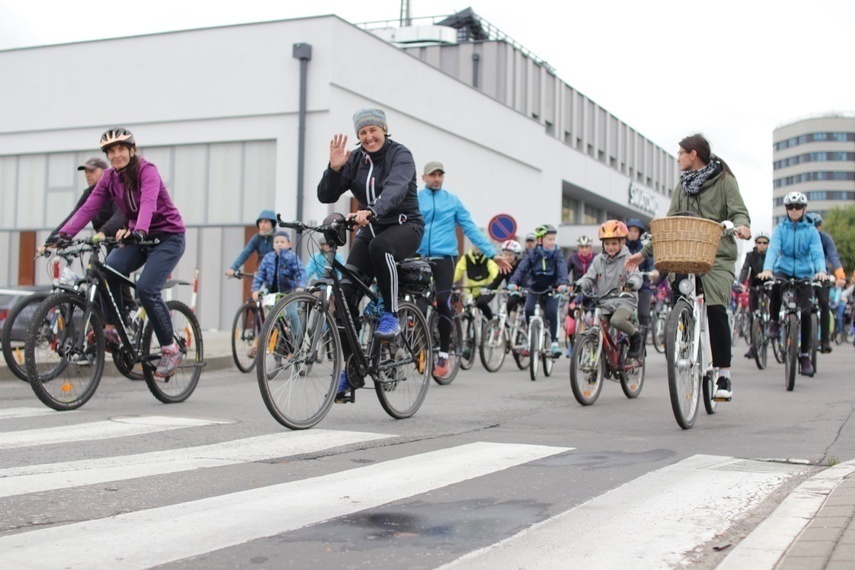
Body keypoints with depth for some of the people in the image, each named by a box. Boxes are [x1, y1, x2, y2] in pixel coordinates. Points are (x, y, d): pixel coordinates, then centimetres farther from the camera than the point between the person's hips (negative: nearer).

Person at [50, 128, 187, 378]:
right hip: (139, 239, 6)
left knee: (146, 288, -23)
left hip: (168, 237, -5)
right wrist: (63, 234, -22)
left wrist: (139, 231, -54)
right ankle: (113, 329, -10)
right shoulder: (110, 177, 1)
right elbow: (89, 207, -8)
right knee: (109, 269, -23)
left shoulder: (146, 170, -17)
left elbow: (148, 202, -35)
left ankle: (171, 350, -9)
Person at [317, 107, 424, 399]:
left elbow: (395, 188, -33)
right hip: (370, 230, 5)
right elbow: (326, 196, -3)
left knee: (380, 246, -41)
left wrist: (372, 211, -52)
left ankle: (391, 314, -20)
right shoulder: (355, 159, 3)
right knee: (345, 294, -11)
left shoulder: (400, 155, -12)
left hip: (404, 226, -5)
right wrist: (334, 168, -20)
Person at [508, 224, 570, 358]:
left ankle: (554, 342, -7)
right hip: (534, 290, 1)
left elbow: (562, 269, -23)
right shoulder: (532, 254, -7)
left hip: (551, 290, -1)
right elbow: (522, 268, -18)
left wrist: (563, 283, -43)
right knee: (528, 310, -19)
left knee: (552, 313, -19)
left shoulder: (557, 254, -8)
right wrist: (513, 282, -36)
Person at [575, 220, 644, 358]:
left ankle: (635, 335, -5)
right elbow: (589, 277, 8)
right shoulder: (598, 260, 12)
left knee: (616, 320, -34)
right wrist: (579, 285, -14)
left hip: (624, 300, -5)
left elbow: (636, 276, -13)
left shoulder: (627, 259, -1)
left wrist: (632, 283, -38)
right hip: (603, 302, 5)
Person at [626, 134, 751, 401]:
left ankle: (724, 375, -11)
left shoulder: (723, 180, 5)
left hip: (717, 256, -5)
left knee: (716, 310, -19)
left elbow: (738, 211, -6)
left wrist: (741, 226, -29)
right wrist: (644, 253, 16)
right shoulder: (682, 187, 21)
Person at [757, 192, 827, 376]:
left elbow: (817, 252, -14)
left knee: (805, 312, -10)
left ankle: (805, 355, 5)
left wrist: (821, 270, -35)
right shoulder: (780, 228, -1)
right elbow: (773, 249, -16)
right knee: (775, 285, -36)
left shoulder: (811, 230, -2)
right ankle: (774, 321, -11)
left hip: (804, 274, 0)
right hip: (784, 270, 0)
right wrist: (767, 269, -36)